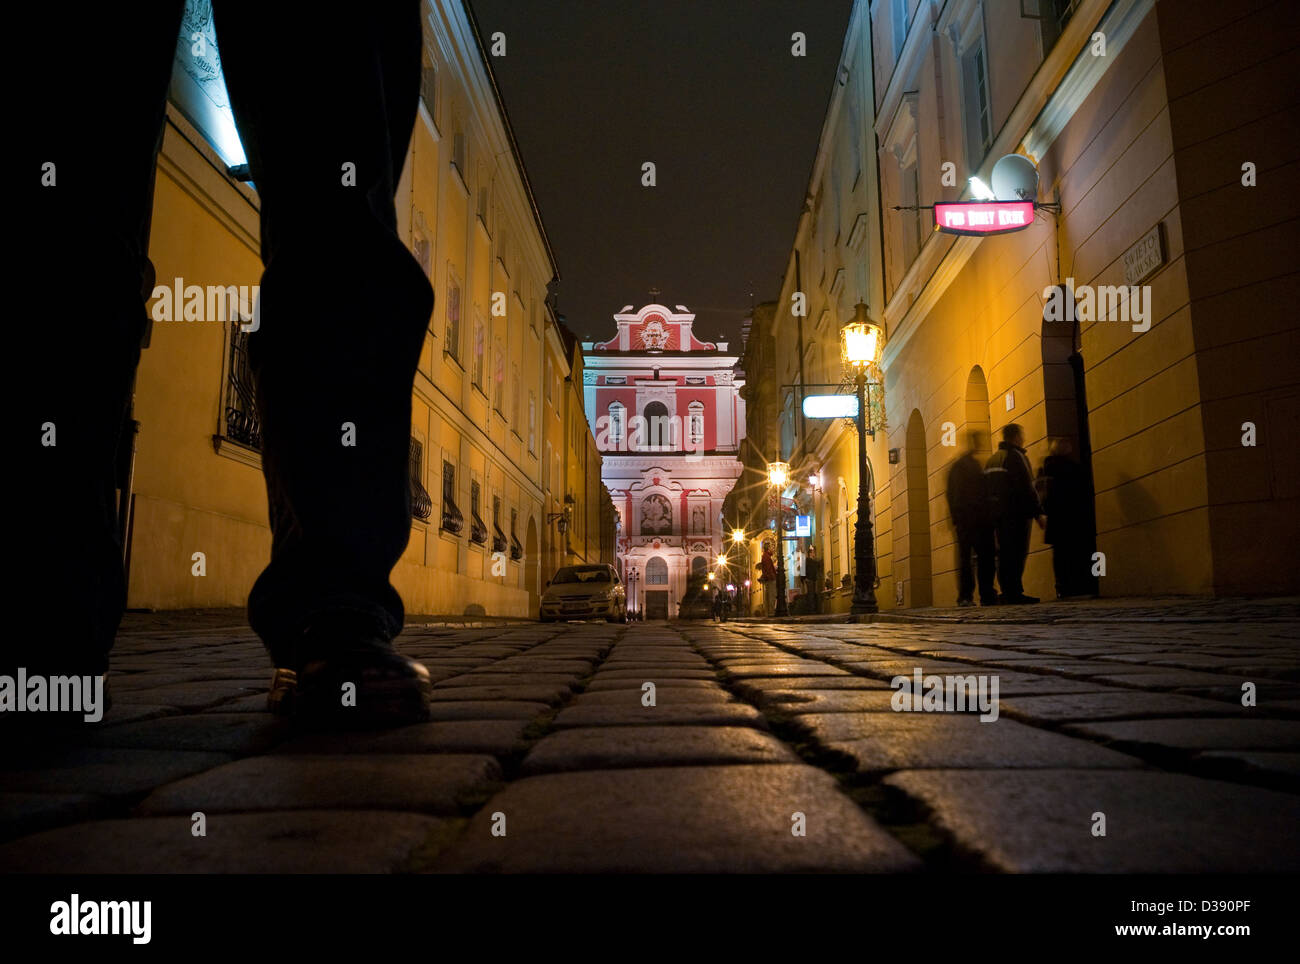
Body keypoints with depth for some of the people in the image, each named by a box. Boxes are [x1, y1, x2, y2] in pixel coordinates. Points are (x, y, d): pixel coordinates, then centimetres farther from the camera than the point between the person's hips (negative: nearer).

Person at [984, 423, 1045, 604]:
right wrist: (1038, 512, -12)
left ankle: (1008, 592, 9)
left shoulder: (991, 459, 19)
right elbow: (1026, 488, -14)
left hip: (997, 513, 8)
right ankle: (1014, 593, -11)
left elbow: (987, 489, 18)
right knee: (1017, 554, -8)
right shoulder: (1015, 456, -8)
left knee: (1005, 554, 8)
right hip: (1016, 513, -8)